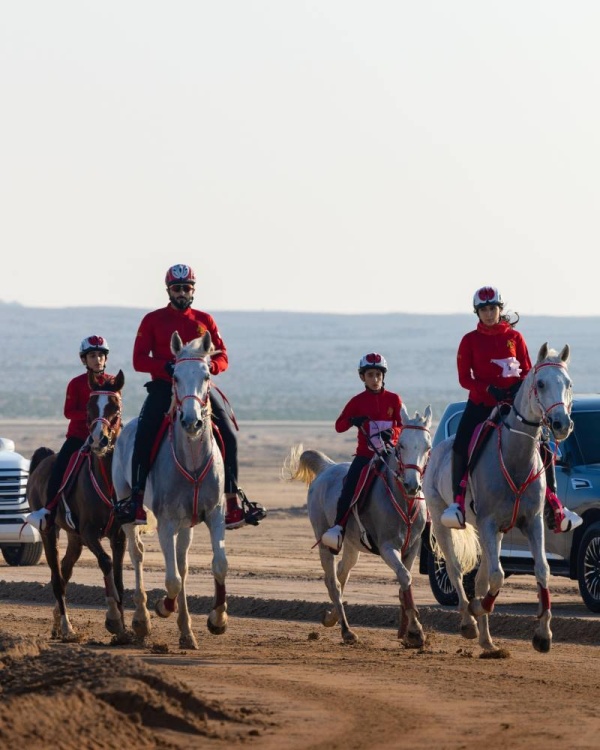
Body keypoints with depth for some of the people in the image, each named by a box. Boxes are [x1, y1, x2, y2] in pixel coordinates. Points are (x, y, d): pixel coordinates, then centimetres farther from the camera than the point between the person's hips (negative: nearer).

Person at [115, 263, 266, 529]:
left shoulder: (205, 320, 12)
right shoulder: (152, 320, 6)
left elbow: (223, 358, 9)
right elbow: (139, 360, 0)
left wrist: (208, 365, -15)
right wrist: (167, 366, -18)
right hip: (163, 386, -2)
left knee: (229, 435, -12)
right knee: (144, 435, -23)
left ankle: (234, 500, -5)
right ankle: (136, 499, -19)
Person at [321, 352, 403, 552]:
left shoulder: (393, 399, 4)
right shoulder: (358, 401, 5)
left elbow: (403, 427, 3)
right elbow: (339, 425, 5)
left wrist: (392, 433, -18)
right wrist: (352, 420, -16)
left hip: (389, 453, 0)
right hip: (365, 454, 0)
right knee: (349, 487, -19)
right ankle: (338, 528, -19)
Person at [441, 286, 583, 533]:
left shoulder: (514, 337, 6)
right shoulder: (470, 340, 1)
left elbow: (528, 371, 8)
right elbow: (464, 378, -3)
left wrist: (520, 386, -14)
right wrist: (490, 389, -18)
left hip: (513, 402, 2)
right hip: (481, 404, -1)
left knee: (543, 447, -6)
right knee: (461, 446, -24)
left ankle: (555, 507, 3)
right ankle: (457, 503, -19)